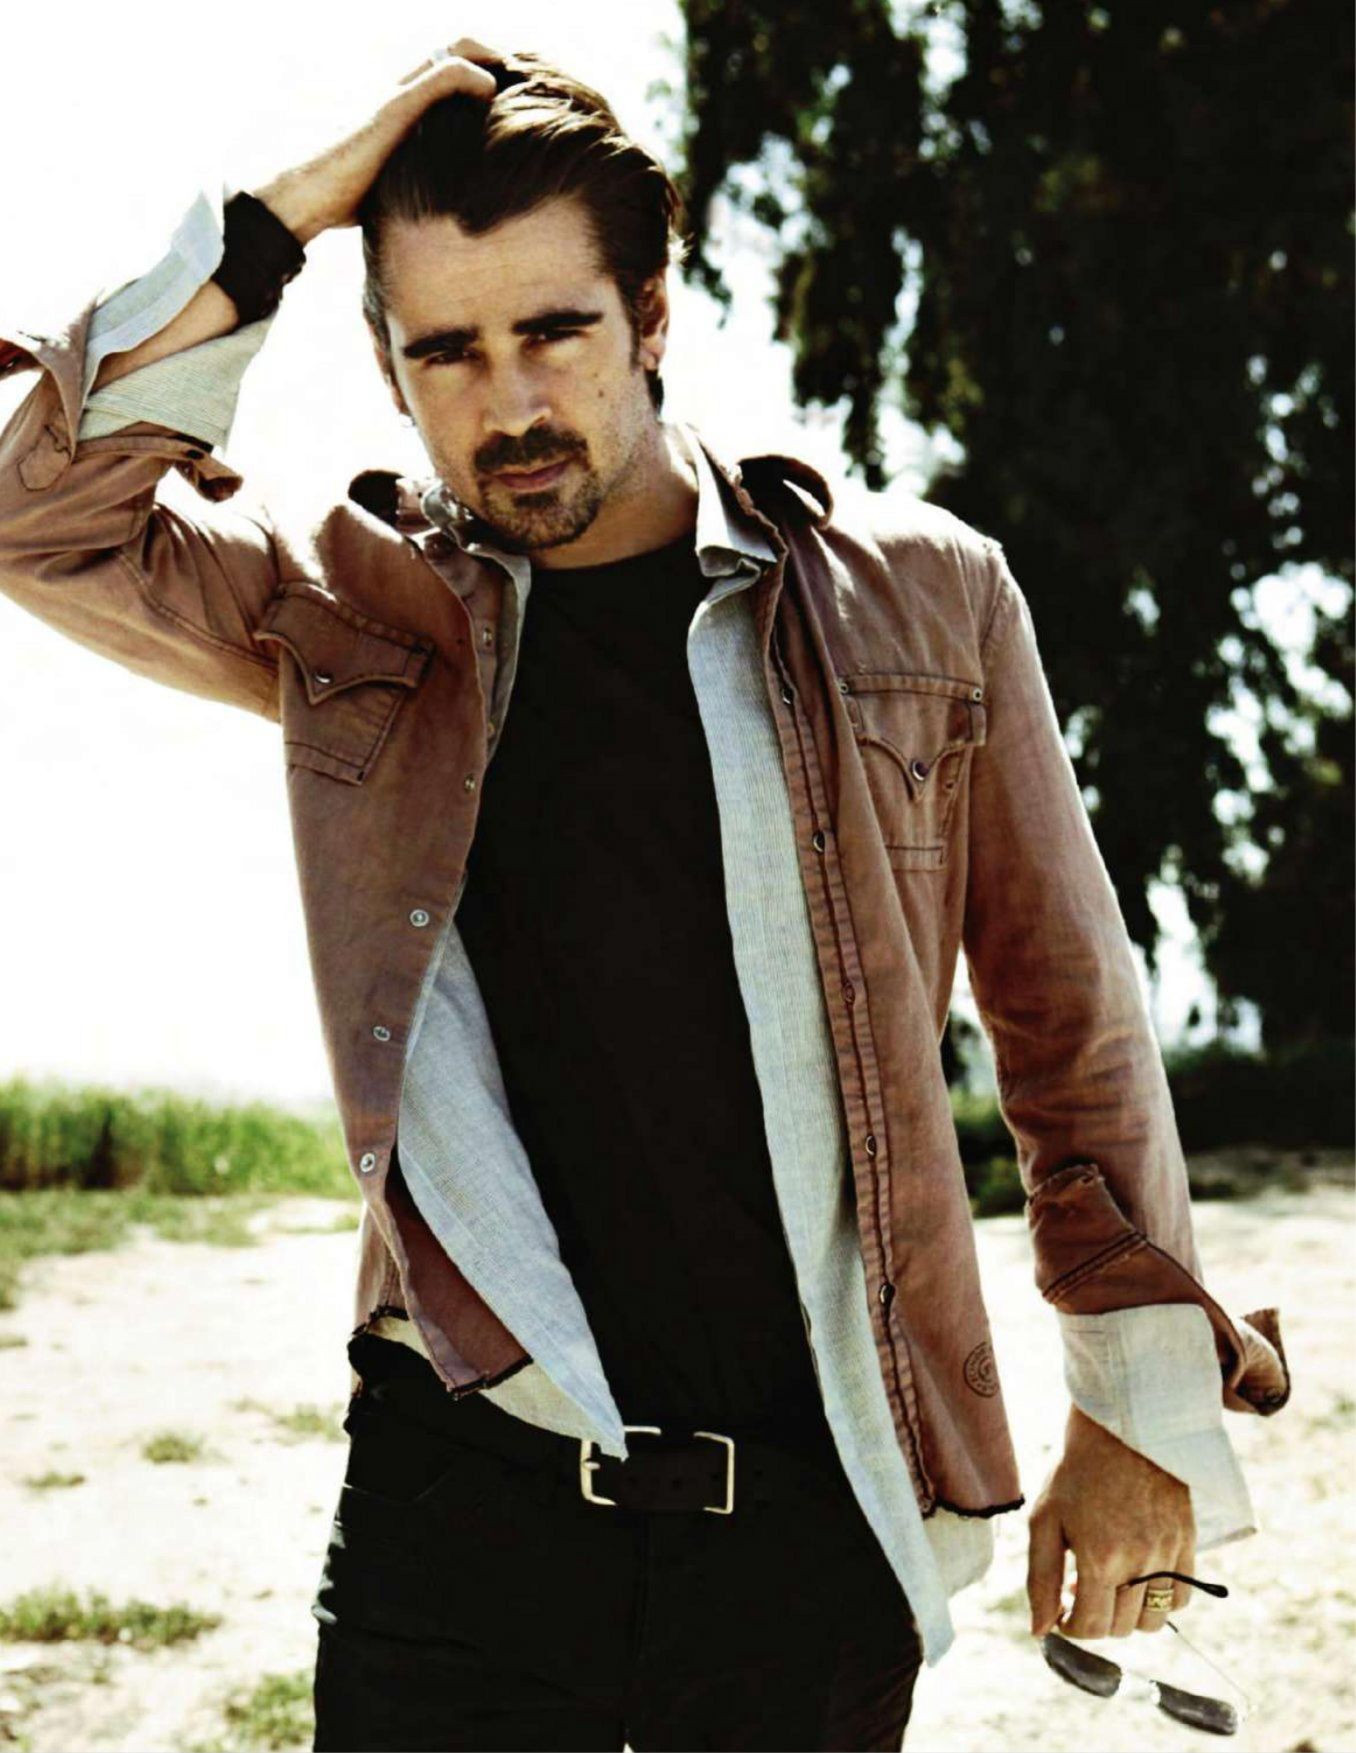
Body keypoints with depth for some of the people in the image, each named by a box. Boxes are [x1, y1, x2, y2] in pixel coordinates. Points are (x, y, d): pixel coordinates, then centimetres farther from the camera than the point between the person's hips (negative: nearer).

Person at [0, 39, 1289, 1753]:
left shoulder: (920, 598, 2)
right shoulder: (355, 618, 5)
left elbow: (1072, 1021, 8)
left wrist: (1145, 1413, 8)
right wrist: (282, 217, -8)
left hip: (815, 1523, 0)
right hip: (460, 1498, 0)